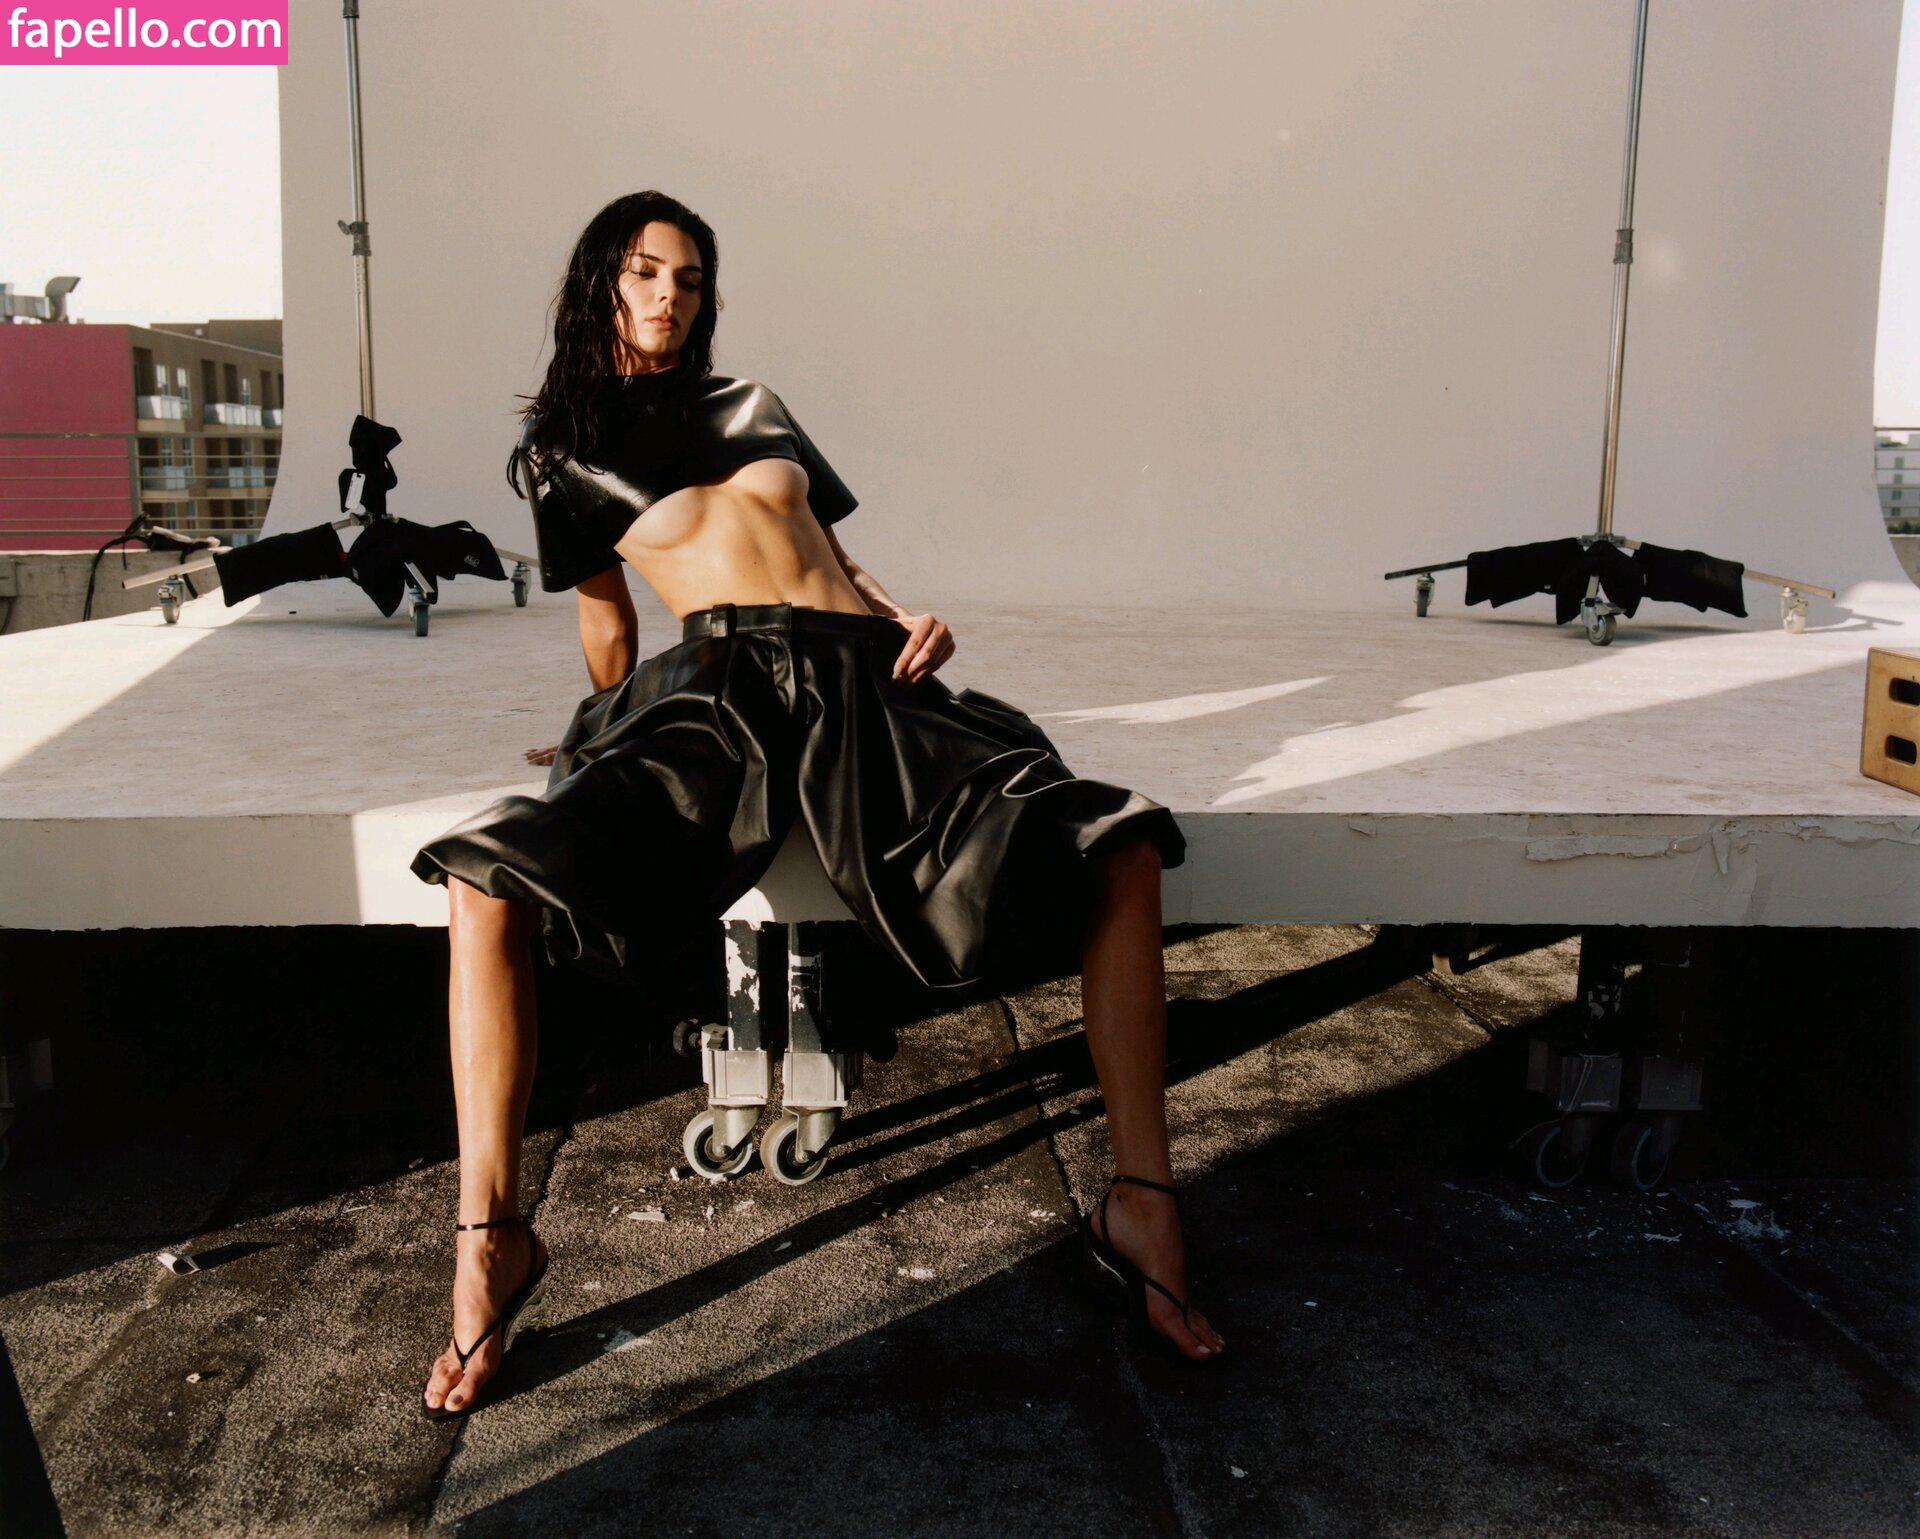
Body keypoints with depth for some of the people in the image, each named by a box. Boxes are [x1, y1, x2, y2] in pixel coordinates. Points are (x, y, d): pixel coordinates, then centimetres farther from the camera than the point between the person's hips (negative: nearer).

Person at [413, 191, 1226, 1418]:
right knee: (489, 881, -31)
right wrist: (609, 737, 30)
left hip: (868, 675, 2)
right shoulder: (559, 456, 20)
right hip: (723, 681, -2)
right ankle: (492, 1237, -19)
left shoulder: (749, 404, 28)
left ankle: (1141, 1208, -16)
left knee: (1121, 845, -21)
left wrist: (911, 619, 9)